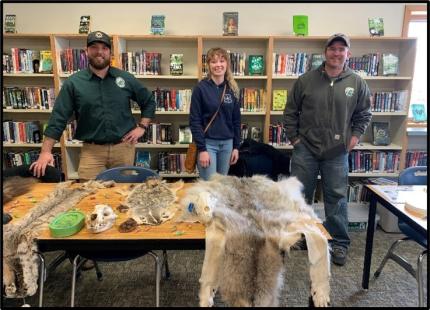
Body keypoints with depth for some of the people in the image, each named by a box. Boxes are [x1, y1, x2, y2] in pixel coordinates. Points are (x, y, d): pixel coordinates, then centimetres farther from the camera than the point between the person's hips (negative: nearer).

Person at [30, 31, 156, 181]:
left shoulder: (126, 78, 3)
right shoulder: (73, 83, -1)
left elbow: (149, 102, 13)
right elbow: (58, 119, -4)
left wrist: (142, 127, 1)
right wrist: (45, 152, -12)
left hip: (123, 148, 2)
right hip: (91, 150, -1)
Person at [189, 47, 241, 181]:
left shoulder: (233, 89, 5)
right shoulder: (201, 88, -8)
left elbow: (236, 120, 9)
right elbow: (195, 121, -10)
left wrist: (236, 146, 5)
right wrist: (201, 149, -15)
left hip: (227, 143, 5)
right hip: (208, 143, -4)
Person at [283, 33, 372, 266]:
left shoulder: (357, 83, 1)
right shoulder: (306, 80, -2)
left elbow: (364, 114, 13)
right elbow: (290, 111, 4)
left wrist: (355, 135, 1)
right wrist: (294, 137, 0)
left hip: (337, 152, 0)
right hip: (305, 149, 0)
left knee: (336, 198, 7)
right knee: (300, 195, 10)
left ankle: (339, 243, 23)